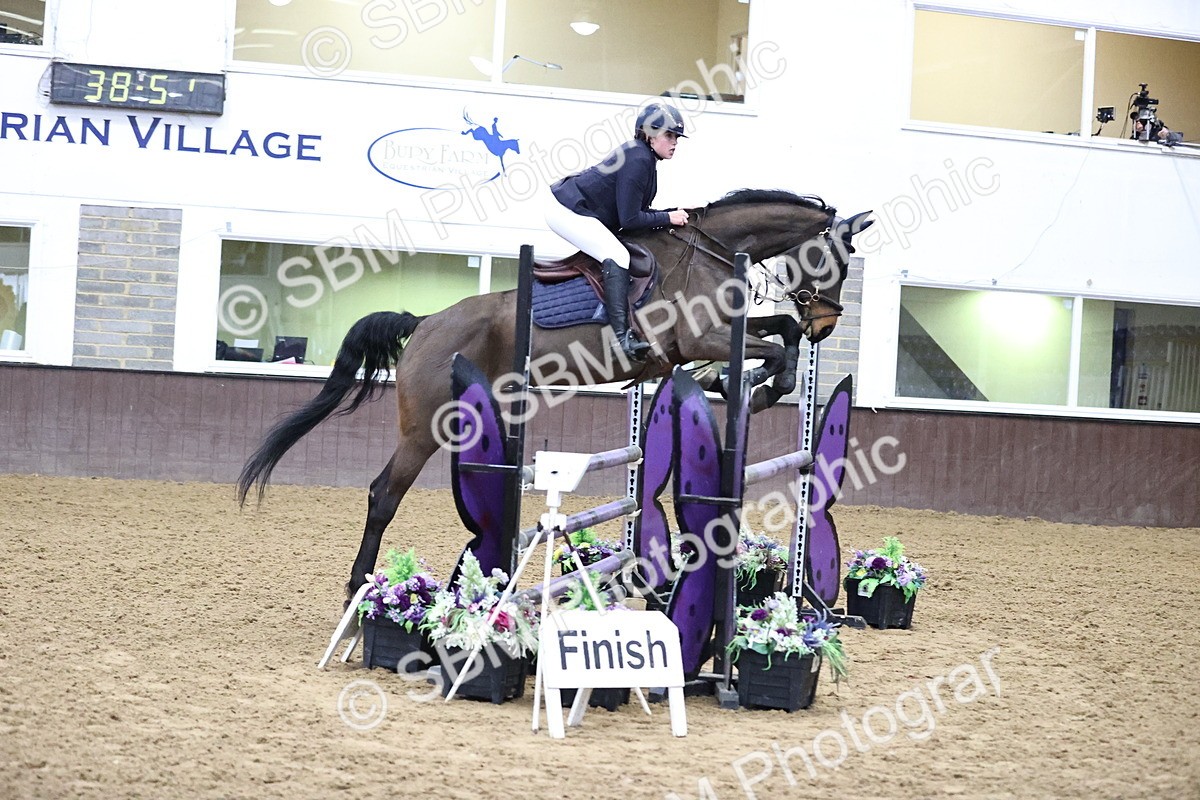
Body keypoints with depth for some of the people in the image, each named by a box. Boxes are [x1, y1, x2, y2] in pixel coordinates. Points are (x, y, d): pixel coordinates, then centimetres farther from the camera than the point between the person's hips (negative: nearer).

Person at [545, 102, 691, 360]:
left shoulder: (643, 157, 10)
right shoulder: (638, 160, -21)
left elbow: (637, 211, 13)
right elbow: (629, 220, -22)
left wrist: (672, 214, 1)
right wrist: (668, 218, -14)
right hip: (567, 210, -12)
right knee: (617, 256, -26)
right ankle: (622, 336, -36)